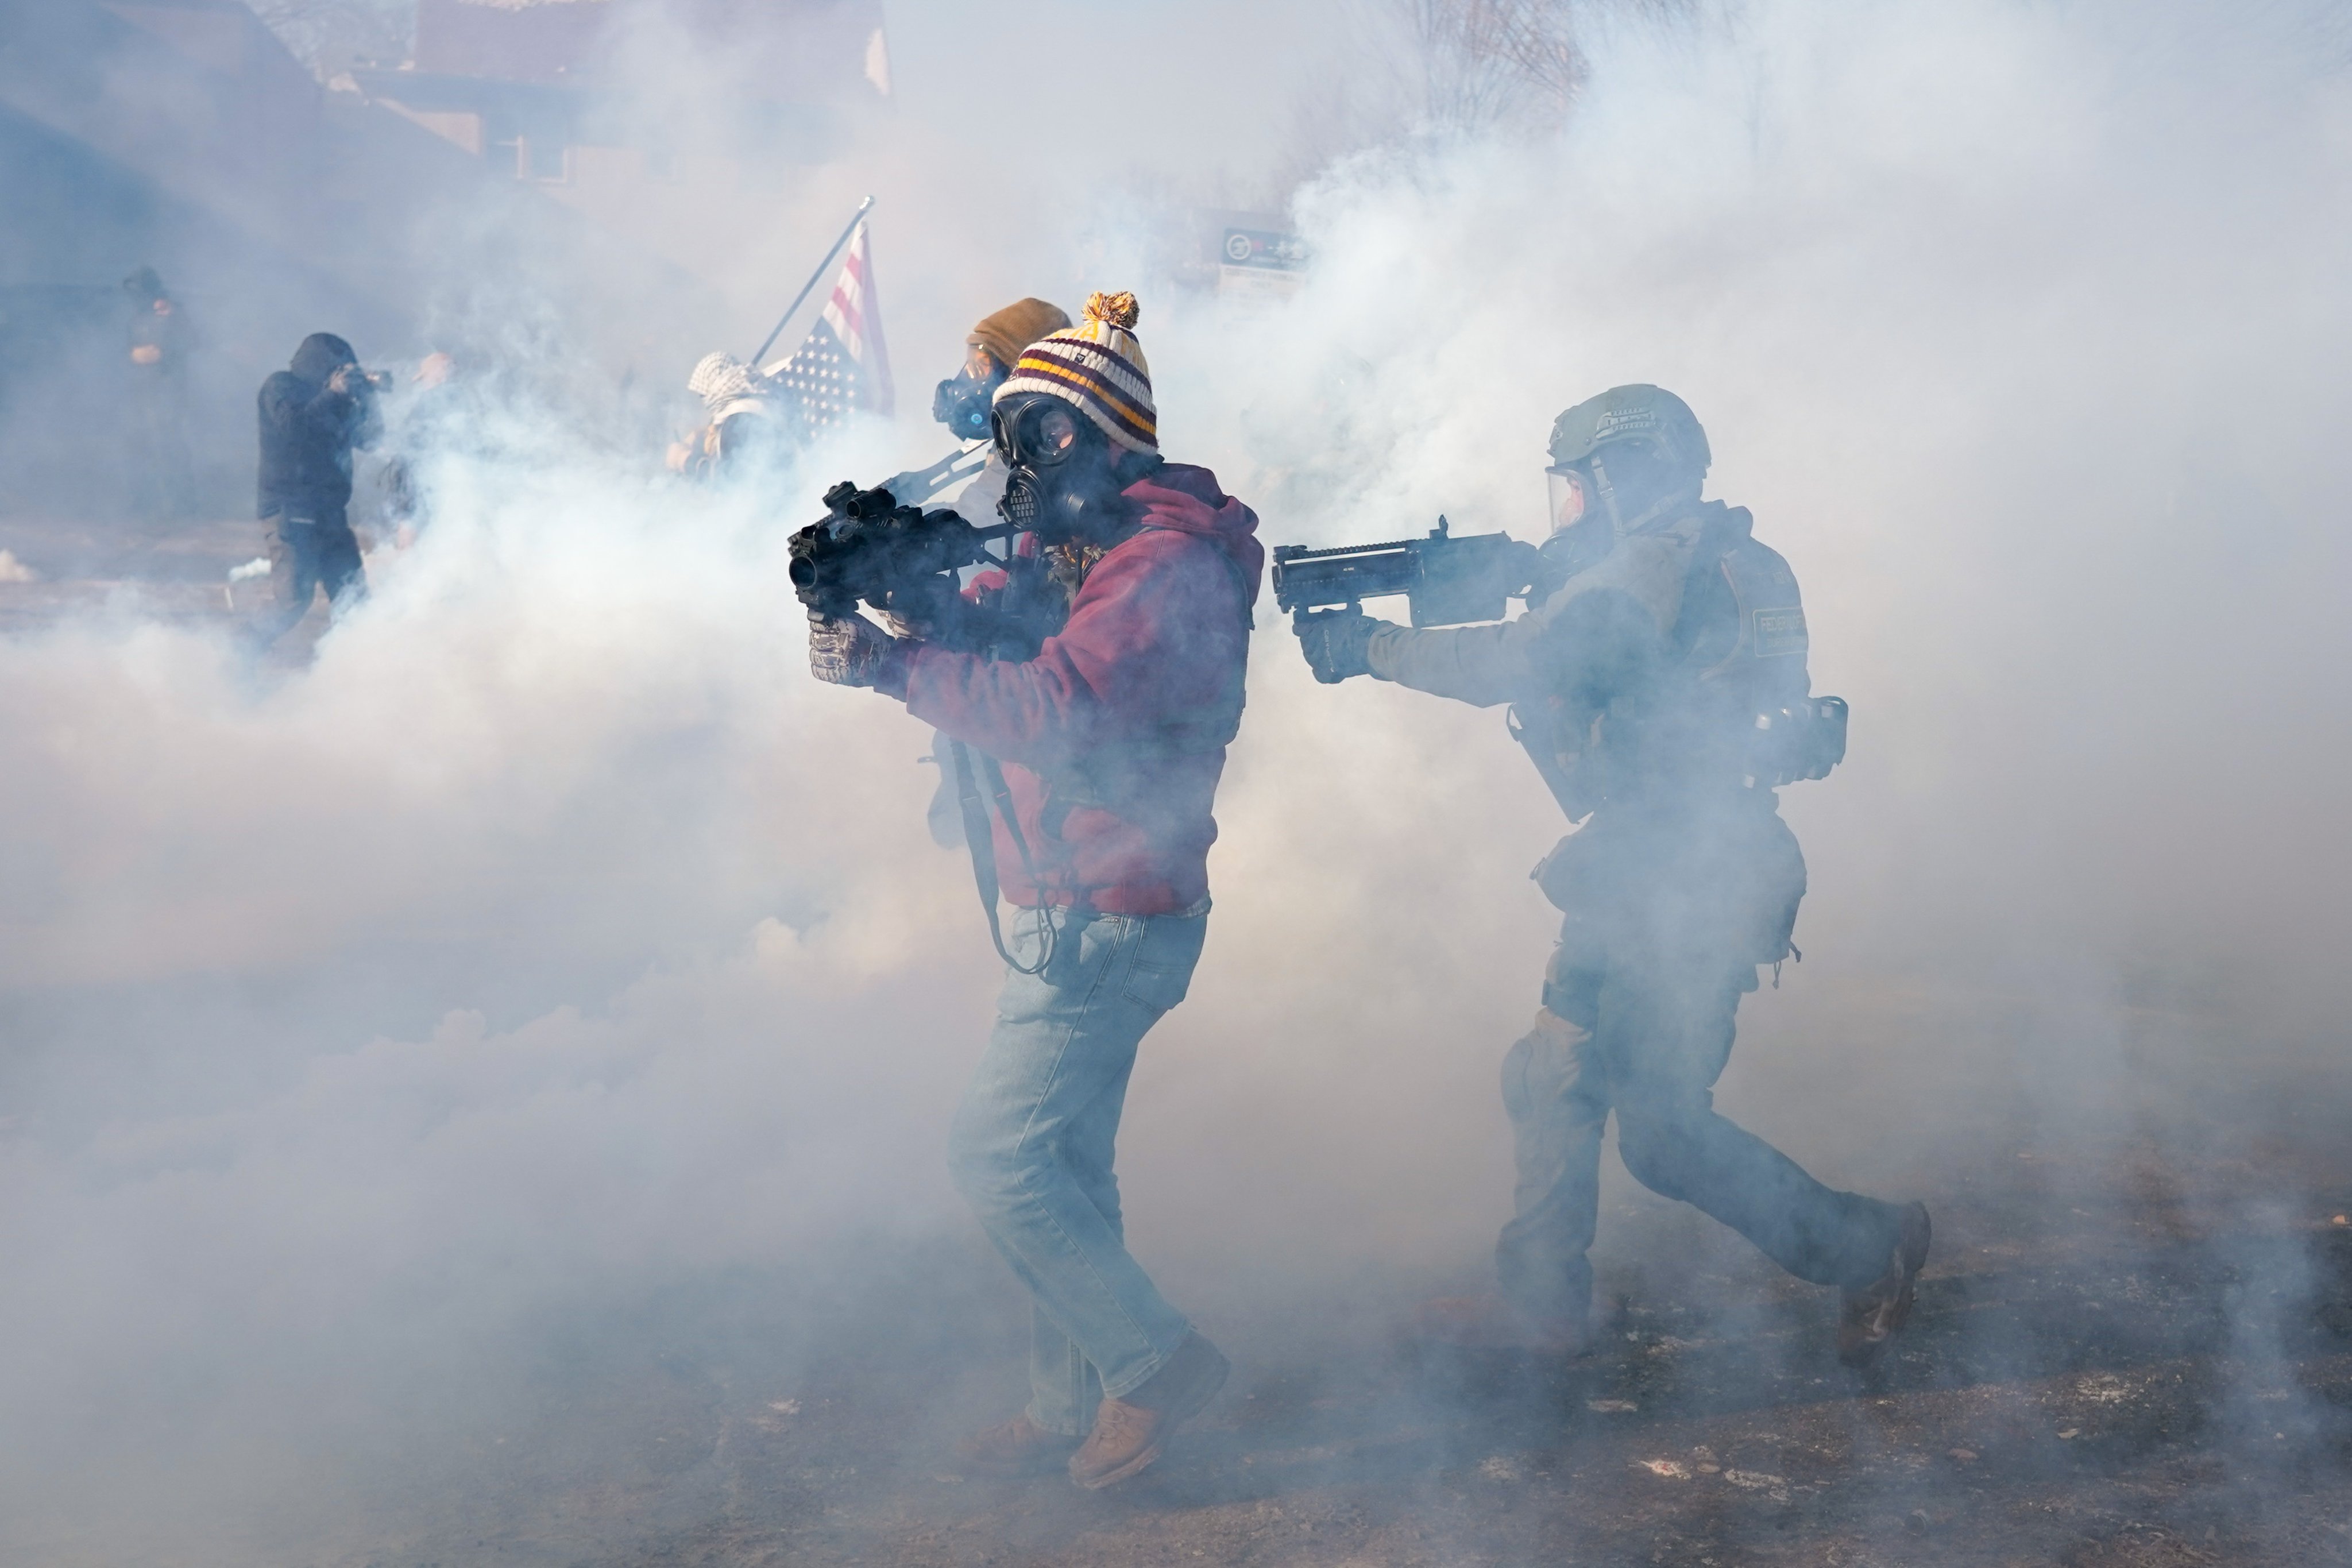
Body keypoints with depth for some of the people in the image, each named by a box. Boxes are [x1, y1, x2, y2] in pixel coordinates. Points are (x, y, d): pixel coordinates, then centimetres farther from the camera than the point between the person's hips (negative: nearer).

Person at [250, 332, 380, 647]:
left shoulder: (328, 397, 19)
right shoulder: (280, 387, -2)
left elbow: (368, 438, 17)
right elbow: (293, 426, -21)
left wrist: (367, 399, 3)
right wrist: (333, 394, -15)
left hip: (330, 513, 8)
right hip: (292, 513, -8)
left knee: (353, 597, 1)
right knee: (294, 601, -15)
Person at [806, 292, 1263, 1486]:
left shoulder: (1168, 564, -18)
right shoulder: (1100, 550, 15)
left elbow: (1055, 708, -29)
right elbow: (1015, 650, 8)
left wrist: (891, 662, -23)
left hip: (1109, 923, -10)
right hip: (1074, 907, 10)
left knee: (999, 1157, -10)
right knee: (1063, 1167, 14)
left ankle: (1153, 1359, 2)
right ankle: (1072, 1408, 23)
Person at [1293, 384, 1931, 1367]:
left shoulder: (1656, 570, -17)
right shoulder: (1695, 567, 15)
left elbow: (1510, 667, -27)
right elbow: (1557, 669, 21)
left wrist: (1370, 646, -16)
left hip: (1685, 895, -10)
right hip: (1638, 887, 10)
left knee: (1665, 1134, -3)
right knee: (1551, 1085, 14)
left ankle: (1869, 1250, 11)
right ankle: (1542, 1304, 23)